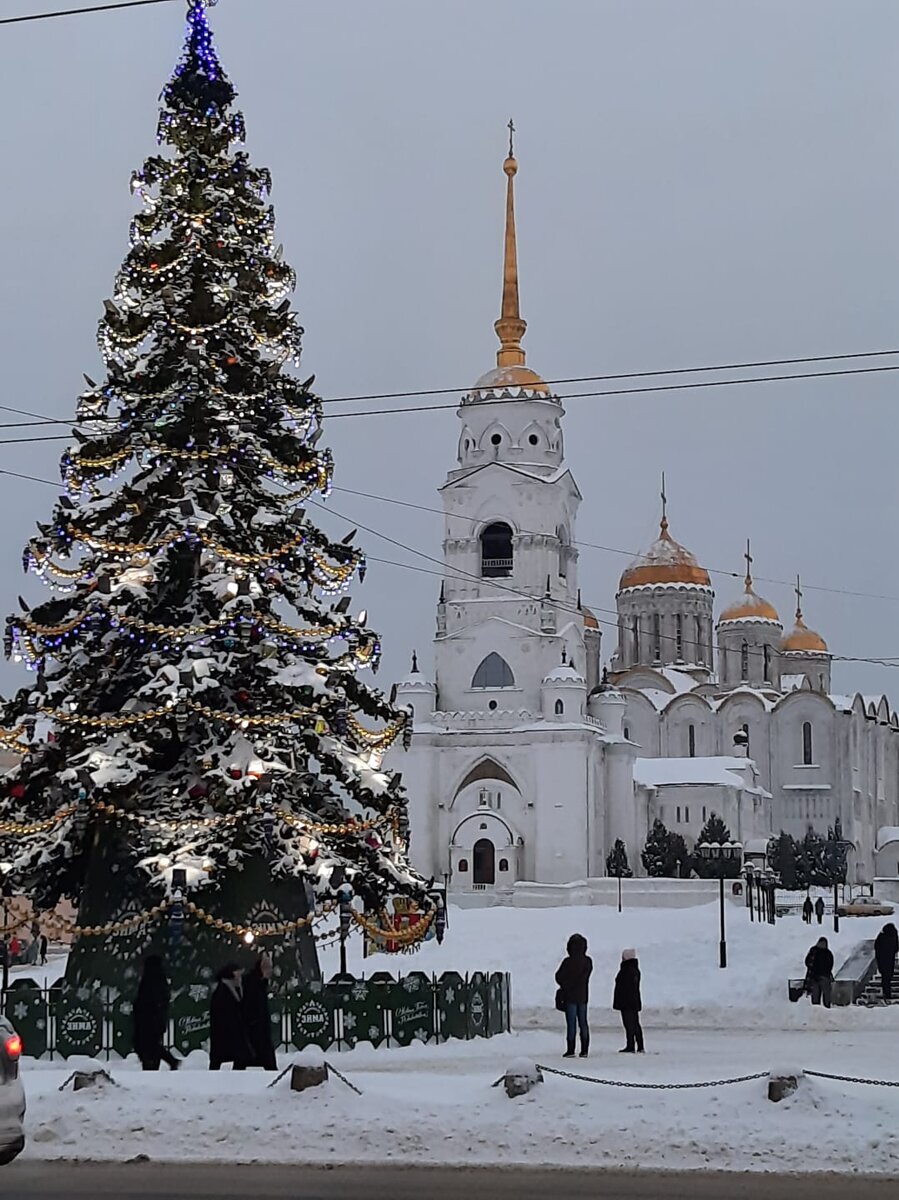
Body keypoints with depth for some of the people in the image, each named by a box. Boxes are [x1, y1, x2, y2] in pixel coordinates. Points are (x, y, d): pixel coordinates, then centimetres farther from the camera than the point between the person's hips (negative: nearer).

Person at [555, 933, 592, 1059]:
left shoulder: (568, 962, -14)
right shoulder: (588, 961, 0)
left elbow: (559, 977, -7)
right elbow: (585, 977, 8)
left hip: (570, 996, -4)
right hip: (583, 996, 4)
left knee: (571, 1023, -2)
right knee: (583, 1023, 9)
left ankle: (571, 1050, -3)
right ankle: (584, 1050, 9)